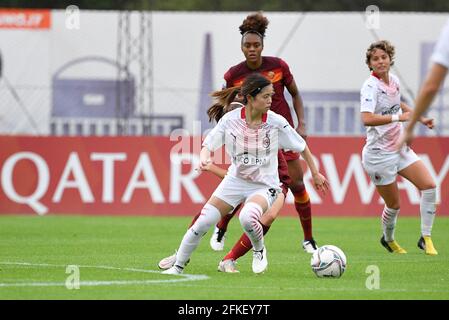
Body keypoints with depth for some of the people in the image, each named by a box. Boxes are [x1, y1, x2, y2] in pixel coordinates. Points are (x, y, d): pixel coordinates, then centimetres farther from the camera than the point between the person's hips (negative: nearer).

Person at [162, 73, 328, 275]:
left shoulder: (276, 122, -16)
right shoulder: (230, 119, -13)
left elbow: (301, 146, -1)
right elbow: (208, 145, -5)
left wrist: (315, 174, 7)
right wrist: (204, 158, -28)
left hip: (264, 185, -3)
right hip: (235, 180, 3)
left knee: (248, 217, -34)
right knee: (202, 224, -3)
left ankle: (259, 251, -3)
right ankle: (178, 267, 17)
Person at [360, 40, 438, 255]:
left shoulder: (394, 81, 5)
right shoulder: (370, 87, -18)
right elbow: (367, 119, -34)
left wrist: (420, 118, 24)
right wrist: (398, 117, -34)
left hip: (400, 148, 7)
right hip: (379, 154, -7)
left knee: (429, 186, -7)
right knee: (393, 205, 3)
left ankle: (426, 239, 1)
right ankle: (388, 239, 33)